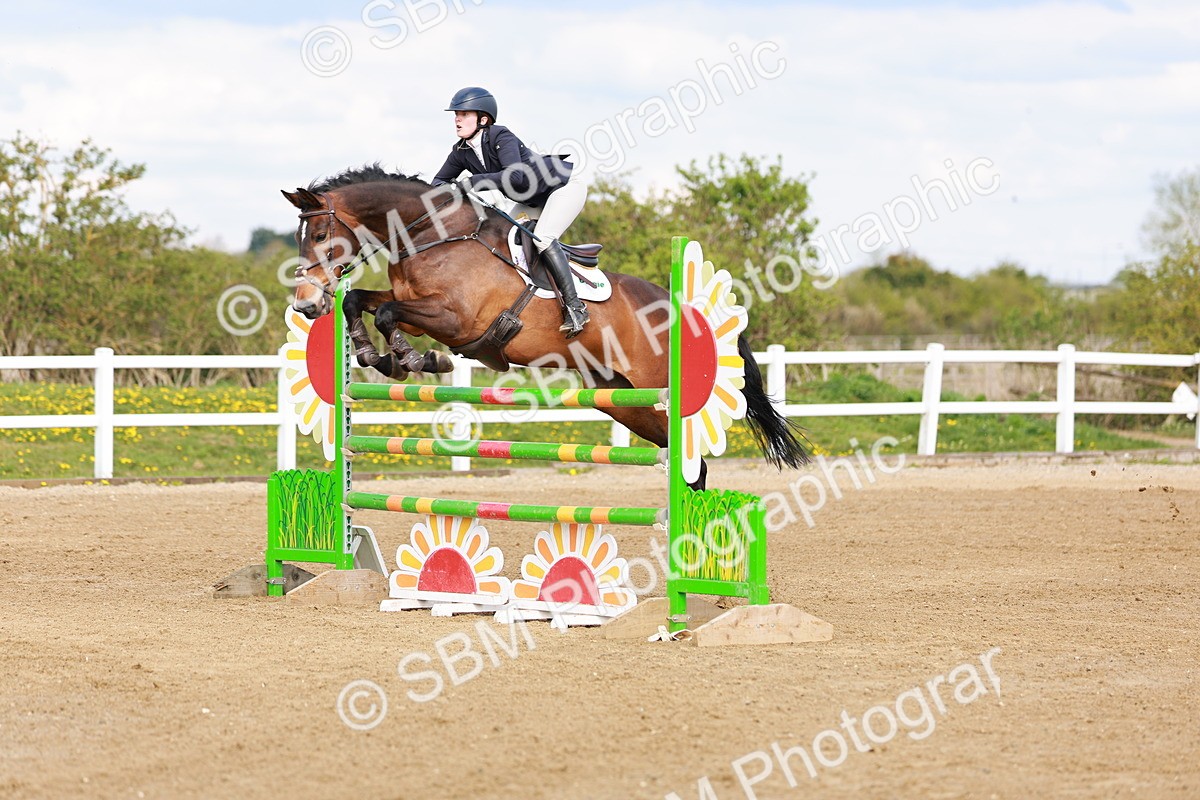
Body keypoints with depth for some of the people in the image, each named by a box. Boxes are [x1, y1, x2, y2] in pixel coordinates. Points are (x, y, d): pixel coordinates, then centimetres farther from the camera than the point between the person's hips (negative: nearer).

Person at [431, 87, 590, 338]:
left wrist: (473, 182, -43)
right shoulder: (462, 151, -5)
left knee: (542, 237, -26)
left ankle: (575, 307, -26)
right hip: (536, 201, 9)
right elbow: (439, 181, 5)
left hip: (567, 184, -9)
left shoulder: (501, 137, -29)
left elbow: (515, 176, -43)